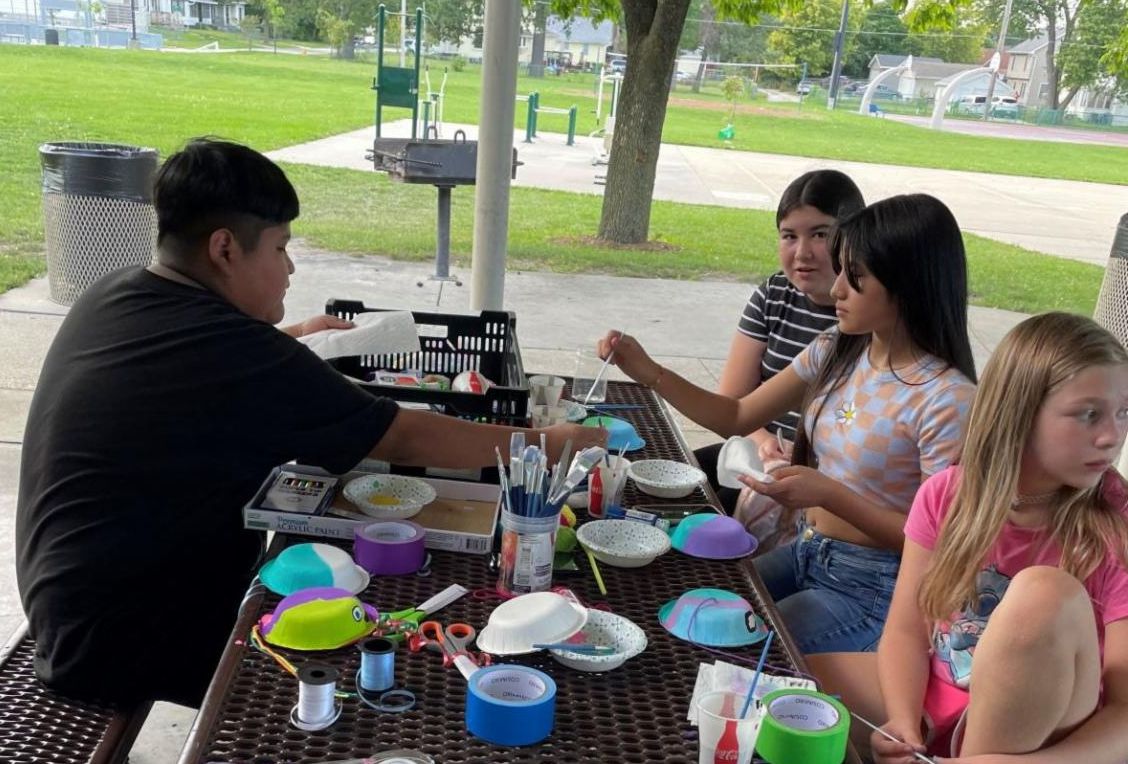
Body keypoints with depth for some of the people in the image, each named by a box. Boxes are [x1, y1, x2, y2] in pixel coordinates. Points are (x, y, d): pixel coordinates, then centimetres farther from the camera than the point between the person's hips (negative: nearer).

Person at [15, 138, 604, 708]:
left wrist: (288, 342, 15)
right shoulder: (234, 354, -27)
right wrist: (545, 444, -11)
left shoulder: (109, 299, 0)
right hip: (122, 647, -9)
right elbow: (406, 440, -21)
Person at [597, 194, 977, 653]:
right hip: (805, 553, 7)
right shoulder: (835, 352, 0)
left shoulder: (947, 399, -21)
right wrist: (651, 374, -5)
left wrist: (829, 494, -26)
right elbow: (737, 418, 7)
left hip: (869, 589, -6)